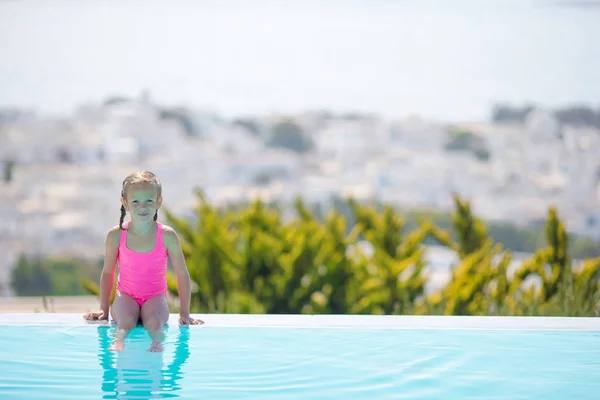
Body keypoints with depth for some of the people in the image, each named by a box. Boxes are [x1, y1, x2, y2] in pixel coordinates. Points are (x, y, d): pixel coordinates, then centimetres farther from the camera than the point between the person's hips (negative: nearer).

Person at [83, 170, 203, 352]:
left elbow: (183, 275, -2)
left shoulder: (167, 236, -9)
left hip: (155, 297, 0)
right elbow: (108, 272, 6)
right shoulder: (116, 235, -7)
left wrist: (184, 313, -3)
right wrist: (103, 309, 4)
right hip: (126, 296, 0)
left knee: (154, 321, -35)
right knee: (126, 320, -34)